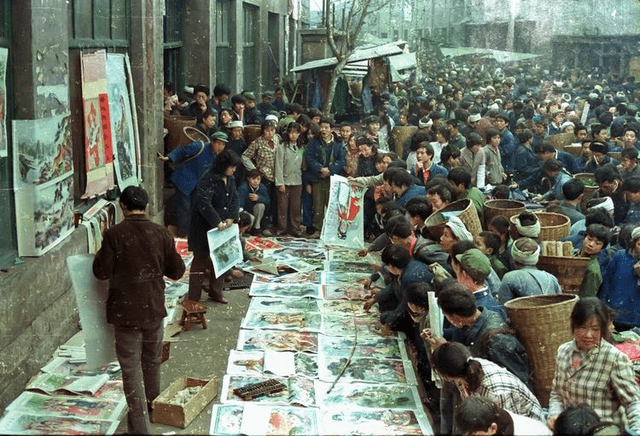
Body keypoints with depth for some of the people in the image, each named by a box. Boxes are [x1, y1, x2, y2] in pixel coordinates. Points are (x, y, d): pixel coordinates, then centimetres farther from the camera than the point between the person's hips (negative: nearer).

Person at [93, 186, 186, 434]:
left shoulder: (114, 235, -14)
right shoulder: (161, 234, -4)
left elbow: (102, 272, -10)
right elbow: (177, 271, 1)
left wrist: (100, 255, 8)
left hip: (125, 310, -3)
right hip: (154, 309, 4)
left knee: (131, 366, 2)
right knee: (152, 361, 22)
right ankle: (152, 406, 41)